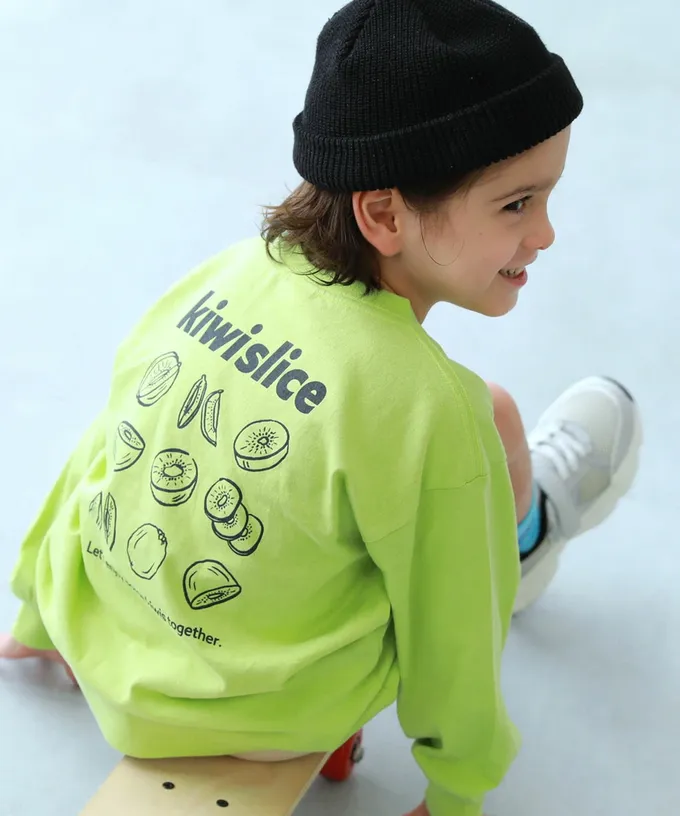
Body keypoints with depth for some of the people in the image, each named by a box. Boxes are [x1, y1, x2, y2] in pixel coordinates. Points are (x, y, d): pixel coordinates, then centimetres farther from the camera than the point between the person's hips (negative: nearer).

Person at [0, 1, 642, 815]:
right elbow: (447, 636, -16)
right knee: (494, 417, 3)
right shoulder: (424, 410, -30)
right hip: (268, 717, -5)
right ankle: (527, 529, 35)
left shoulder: (226, 271, -14)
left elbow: (102, 451, 0)